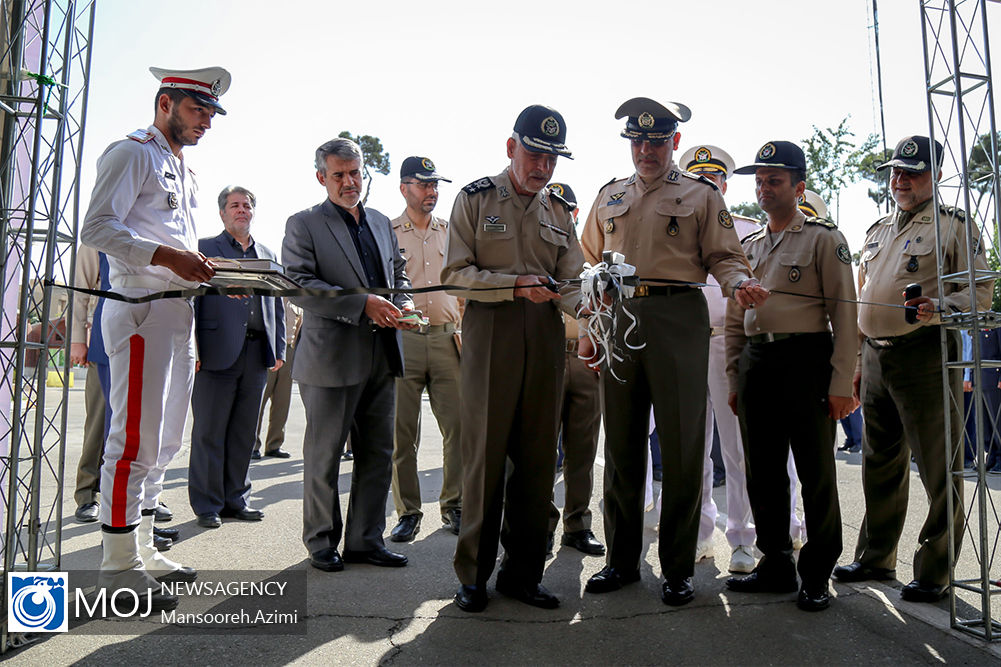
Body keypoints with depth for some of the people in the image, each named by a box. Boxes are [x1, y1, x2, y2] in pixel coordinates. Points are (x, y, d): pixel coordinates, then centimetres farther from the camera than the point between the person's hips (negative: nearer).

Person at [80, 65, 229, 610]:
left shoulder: (182, 167, 25)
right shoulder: (132, 152, -3)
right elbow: (97, 228, -15)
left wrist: (213, 274, 12)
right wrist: (166, 255, -23)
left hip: (178, 313, 10)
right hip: (141, 310, -9)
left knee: (163, 440, 12)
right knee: (136, 439, -7)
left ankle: (141, 549, 24)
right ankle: (118, 564, 4)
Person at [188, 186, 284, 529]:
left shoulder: (268, 255, 19)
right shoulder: (204, 248, 5)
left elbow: (277, 305, 19)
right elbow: (191, 298, -2)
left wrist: (279, 349, 11)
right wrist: (192, 348, -10)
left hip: (257, 354, 5)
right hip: (216, 353, -4)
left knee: (244, 432, 10)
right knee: (209, 432, 1)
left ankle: (235, 499, 20)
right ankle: (207, 505, 11)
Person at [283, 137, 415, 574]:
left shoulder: (382, 223, 17)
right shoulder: (303, 225, -1)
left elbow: (398, 273, 23)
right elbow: (299, 286, -13)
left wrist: (403, 304, 0)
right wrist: (363, 304, -20)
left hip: (381, 357, 6)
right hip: (331, 357, -5)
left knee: (378, 455, 11)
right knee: (323, 457, 6)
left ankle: (365, 539, 24)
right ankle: (321, 542, 23)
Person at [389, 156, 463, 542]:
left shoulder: (450, 232, 16)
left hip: (447, 338, 3)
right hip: (402, 339, -2)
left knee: (458, 427, 0)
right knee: (402, 433, 0)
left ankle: (453, 506, 15)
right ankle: (408, 512, 13)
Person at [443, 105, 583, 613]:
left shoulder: (559, 212, 17)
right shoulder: (475, 199, 4)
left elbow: (569, 283, 10)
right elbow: (455, 274, -6)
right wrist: (516, 283, -17)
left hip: (546, 337, 5)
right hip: (490, 335, -4)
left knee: (537, 458, 6)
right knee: (484, 454, -1)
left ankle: (522, 573, 19)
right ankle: (473, 573, 14)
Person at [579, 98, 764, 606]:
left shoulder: (701, 195, 9)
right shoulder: (609, 197, 19)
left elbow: (722, 256, 6)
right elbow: (592, 266, 20)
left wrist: (739, 283, -17)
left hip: (678, 320, -3)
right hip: (620, 321, 3)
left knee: (681, 444, -2)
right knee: (621, 444, 7)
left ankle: (678, 567, 12)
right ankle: (622, 559, 20)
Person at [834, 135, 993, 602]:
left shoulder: (953, 225, 1)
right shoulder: (878, 230, 20)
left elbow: (981, 292, -5)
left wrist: (939, 307, -25)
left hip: (925, 356, -6)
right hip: (876, 357, 7)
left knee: (938, 468, -1)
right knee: (880, 464, 14)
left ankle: (934, 572, 11)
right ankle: (876, 558, 26)